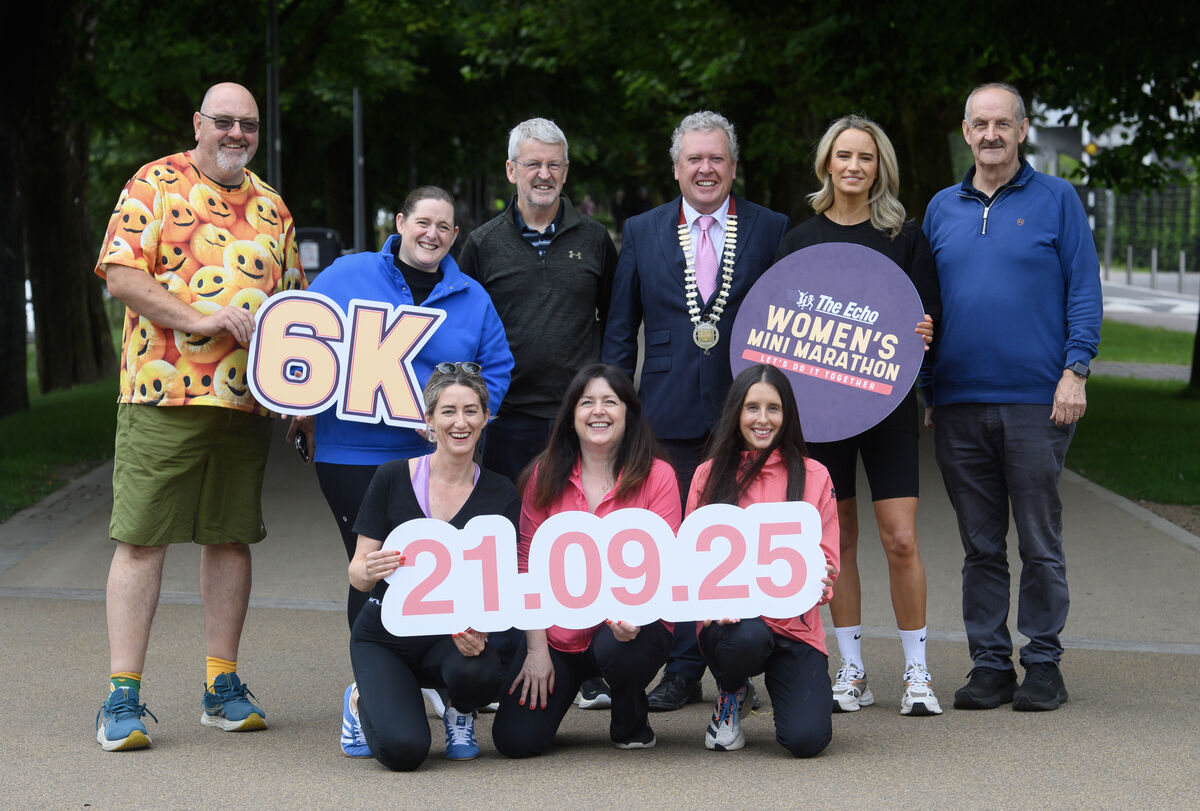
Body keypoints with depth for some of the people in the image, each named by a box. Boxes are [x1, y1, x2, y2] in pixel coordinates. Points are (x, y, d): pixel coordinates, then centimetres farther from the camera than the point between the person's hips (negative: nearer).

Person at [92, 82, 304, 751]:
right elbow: (122, 273, -8)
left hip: (249, 399, 5)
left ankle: (224, 685, 18)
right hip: (164, 393, -5)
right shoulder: (157, 185, 1)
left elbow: (293, 297, 22)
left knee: (232, 538, 9)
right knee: (143, 539, -5)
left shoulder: (270, 205, 17)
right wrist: (199, 319, -19)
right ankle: (124, 697, -2)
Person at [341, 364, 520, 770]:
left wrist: (480, 628, -27)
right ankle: (364, 702, 13)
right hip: (385, 633, -1)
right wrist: (369, 571, -29)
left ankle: (460, 713, 4)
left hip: (453, 635, 1)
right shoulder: (392, 478, -7)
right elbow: (357, 574, -4)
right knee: (403, 750, -25)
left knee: (478, 672, -36)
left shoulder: (500, 495, -2)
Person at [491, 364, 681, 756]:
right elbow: (529, 562, 2)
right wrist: (536, 648, -5)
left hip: (629, 629, -2)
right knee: (516, 740, -13)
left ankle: (631, 722, -1)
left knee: (616, 648, -38)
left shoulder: (657, 475, -6)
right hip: (557, 631, 2)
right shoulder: (546, 474, 1)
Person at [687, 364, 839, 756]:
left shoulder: (813, 476, 9)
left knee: (807, 739, -21)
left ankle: (780, 688, 17)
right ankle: (730, 696, 0)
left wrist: (819, 581, -17)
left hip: (795, 624, 0)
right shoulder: (709, 475, 7)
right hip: (729, 622, 0)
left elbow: (826, 557, 8)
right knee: (748, 636, -38)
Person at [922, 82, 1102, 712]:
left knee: (1040, 542, 1)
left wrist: (1075, 370, -10)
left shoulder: (1056, 200, 3)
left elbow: (1084, 291, 0)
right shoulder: (942, 209, 13)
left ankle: (1043, 664, 11)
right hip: (958, 403, 3)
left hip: (1036, 401, -3)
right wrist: (924, 390, 12)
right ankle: (989, 664, 14)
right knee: (981, 546, 8)